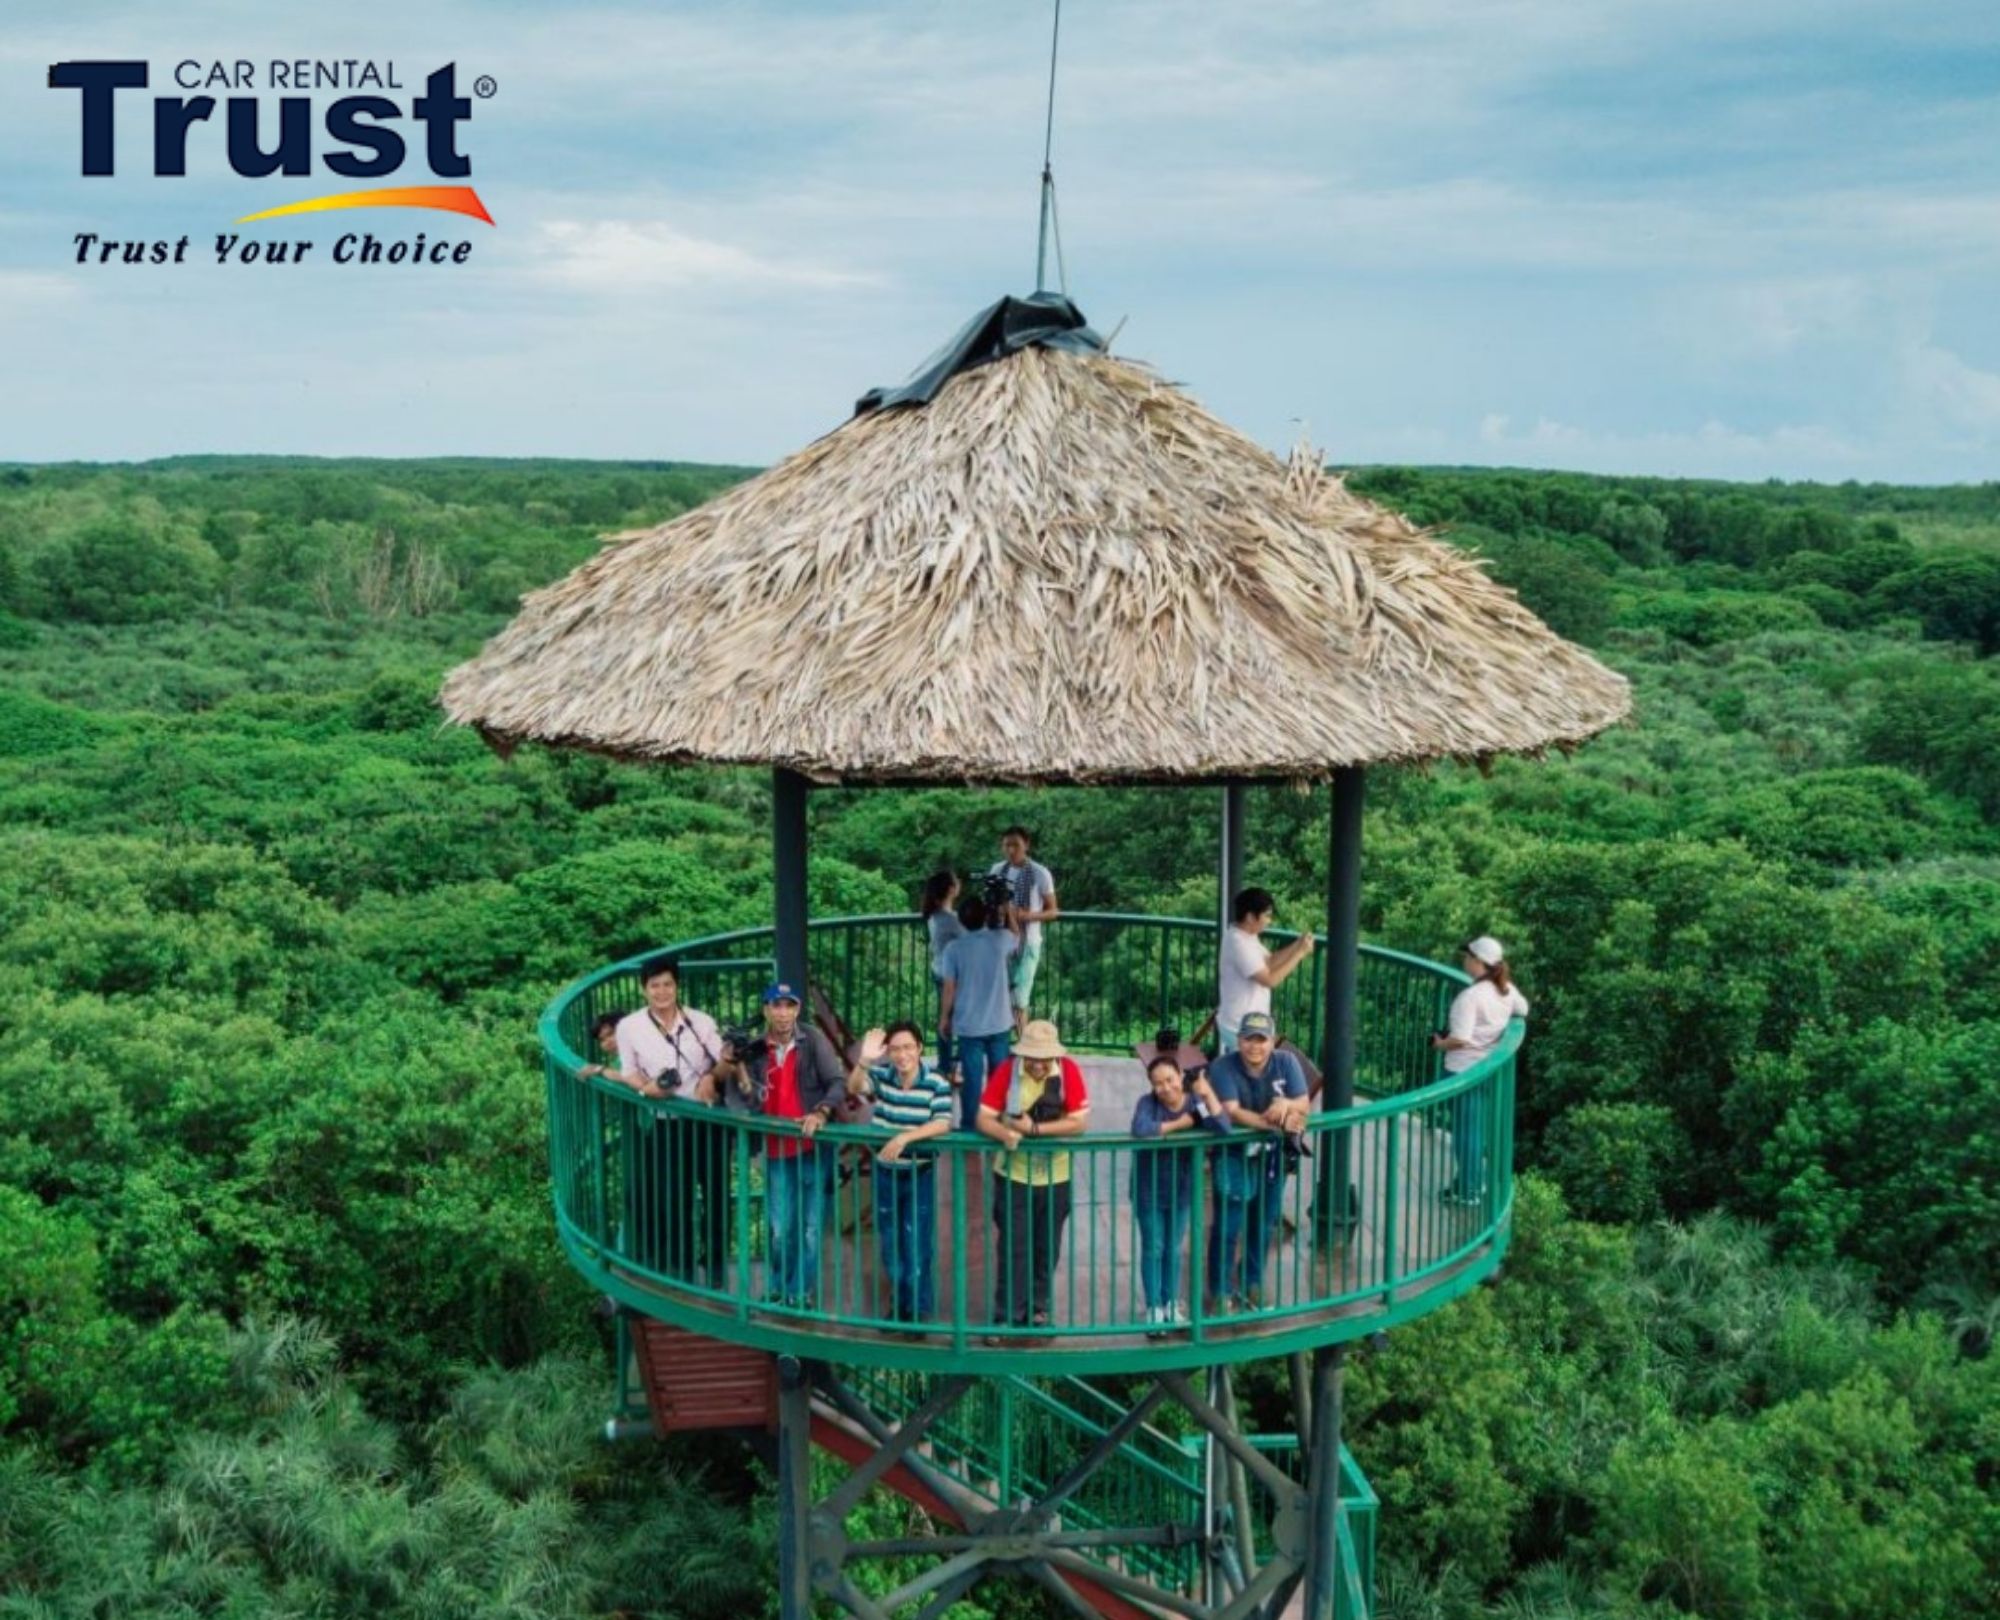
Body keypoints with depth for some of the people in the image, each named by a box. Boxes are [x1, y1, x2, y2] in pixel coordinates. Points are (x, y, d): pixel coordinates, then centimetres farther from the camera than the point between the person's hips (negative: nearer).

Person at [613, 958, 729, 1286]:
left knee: (716, 1192, 11)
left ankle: (714, 1263, 29)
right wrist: (645, 1086, -18)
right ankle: (682, 1269, 18)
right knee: (675, 1200, 4)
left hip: (708, 1120, 1)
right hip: (665, 1126, -1)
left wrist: (712, 1077, -18)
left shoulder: (701, 1022, -2)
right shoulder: (629, 1027, -5)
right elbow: (629, 1073, 3)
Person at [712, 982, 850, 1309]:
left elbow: (838, 1081, -11)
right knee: (780, 1228, 10)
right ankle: (779, 1286, 30)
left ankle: (802, 1291, 18)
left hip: (815, 1148, -2)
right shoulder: (755, 1049, 2)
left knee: (811, 1227, 4)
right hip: (776, 1151, 3)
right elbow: (754, 1102, -4)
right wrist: (737, 1071, -18)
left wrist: (821, 1113, -27)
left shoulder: (813, 1040, -6)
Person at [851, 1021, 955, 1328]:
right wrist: (864, 1060, -46)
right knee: (889, 1243, 16)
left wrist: (904, 1138, -34)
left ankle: (919, 1309, 21)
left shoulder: (936, 1083, -13)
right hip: (885, 1173, 3)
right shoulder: (880, 1075, -8)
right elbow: (854, 1087, -27)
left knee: (917, 1245, 4)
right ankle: (898, 1305, 35)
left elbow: (942, 1124, -22)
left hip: (919, 1174, -3)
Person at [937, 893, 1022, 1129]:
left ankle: (969, 1125, 10)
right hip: (999, 1023, 1)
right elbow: (1017, 936, 18)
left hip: (968, 1025, -1)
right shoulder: (1000, 939, -8)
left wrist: (944, 1018, 6)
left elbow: (949, 989, -6)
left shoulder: (953, 948, -10)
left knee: (971, 1077, 5)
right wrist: (1009, 912, 28)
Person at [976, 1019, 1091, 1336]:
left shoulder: (1069, 1070, -14)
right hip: (1013, 1176, -1)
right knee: (1013, 1249, 1)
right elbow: (984, 1119, -14)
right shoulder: (1007, 1071, -13)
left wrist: (1035, 1128, -25)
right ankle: (1006, 1317, 11)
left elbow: (1079, 1122, -17)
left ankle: (1039, 1308, 32)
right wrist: (1004, 1134, -36)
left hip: (1056, 1177, 1)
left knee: (1046, 1248, 15)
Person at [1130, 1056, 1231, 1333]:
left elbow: (1224, 1129, -24)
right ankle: (1154, 1309, 15)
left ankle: (1171, 1306, 28)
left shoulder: (1196, 1102, -10)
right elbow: (1140, 1129, -37)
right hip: (1149, 1191, -2)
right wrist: (1177, 1125, -26)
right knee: (1153, 1250, 5)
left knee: (1173, 1250, 14)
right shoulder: (1148, 1102, -16)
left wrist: (1208, 1094, -28)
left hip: (1181, 1191, 2)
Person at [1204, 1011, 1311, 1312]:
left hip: (1272, 1155, 4)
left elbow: (1304, 1105, -11)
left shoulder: (1286, 1063, -8)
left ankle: (1252, 1283, 36)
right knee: (1227, 1227, -1)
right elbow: (1232, 1112, -28)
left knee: (1264, 1224, 17)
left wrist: (1286, 1104, -35)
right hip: (1234, 1155, -4)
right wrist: (1274, 1122, -39)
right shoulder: (1223, 1067, -19)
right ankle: (1221, 1291, 14)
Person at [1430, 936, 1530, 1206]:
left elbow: (1459, 1039, -28)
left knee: (1465, 1131, 5)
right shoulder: (1507, 990, -1)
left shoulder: (1470, 996, -25)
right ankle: (1479, 1184, 29)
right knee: (1482, 1129, 19)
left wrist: (1439, 1044, -10)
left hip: (1464, 1071, -7)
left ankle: (1466, 1191, 13)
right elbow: (1523, 1010, 19)